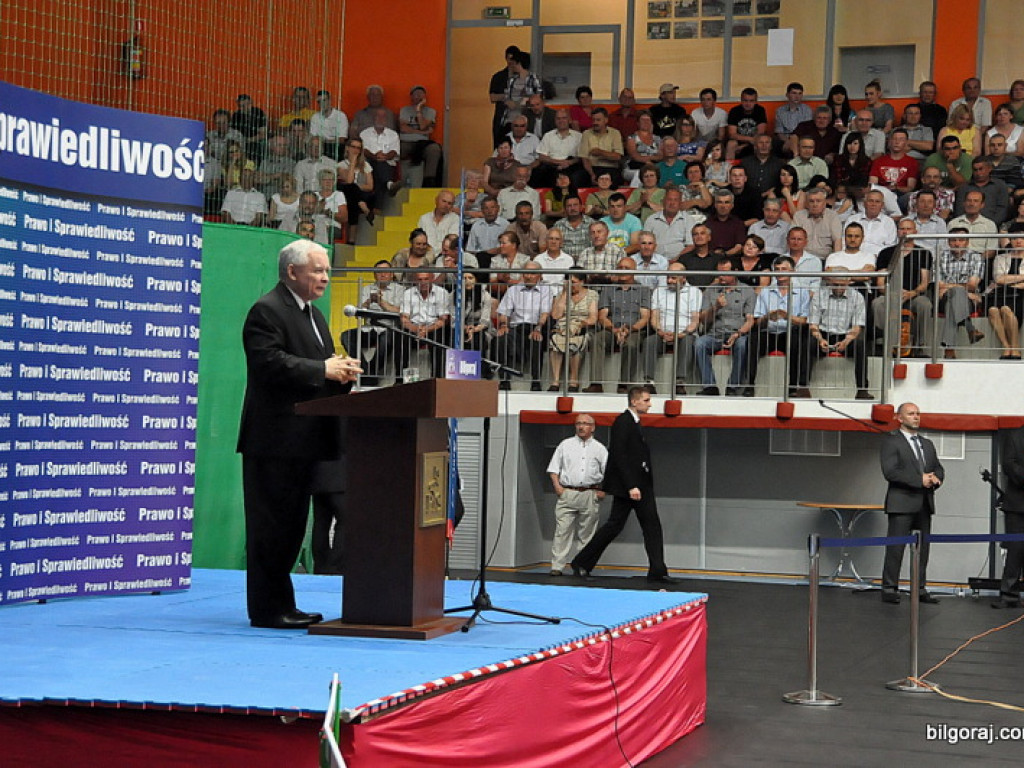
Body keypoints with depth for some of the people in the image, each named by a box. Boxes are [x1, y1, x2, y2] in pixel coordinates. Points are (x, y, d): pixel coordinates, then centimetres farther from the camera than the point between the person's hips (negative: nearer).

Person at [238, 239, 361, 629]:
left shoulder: (313, 314, 21)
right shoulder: (266, 311, -10)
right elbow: (271, 363, -22)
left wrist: (341, 371, 1)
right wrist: (323, 370, -20)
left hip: (302, 441, 10)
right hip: (274, 439, -10)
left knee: (291, 524, 13)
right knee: (272, 525, -5)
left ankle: (281, 606, 19)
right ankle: (268, 608, 0)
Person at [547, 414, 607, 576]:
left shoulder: (599, 449, 10)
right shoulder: (565, 445, 10)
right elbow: (554, 468, 11)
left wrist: (603, 490, 0)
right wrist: (557, 486, -2)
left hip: (590, 495, 1)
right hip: (567, 493, -1)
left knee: (587, 532, 3)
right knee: (562, 530, -7)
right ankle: (557, 566, -6)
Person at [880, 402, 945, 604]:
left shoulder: (927, 444, 21)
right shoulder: (891, 442, -2)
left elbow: (938, 468, 20)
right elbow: (890, 471, -14)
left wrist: (936, 478, -6)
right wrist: (920, 479, -17)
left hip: (924, 504, 7)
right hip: (902, 504, -7)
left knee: (923, 548, 7)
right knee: (895, 548, -6)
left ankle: (920, 589, 12)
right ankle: (889, 589, -2)